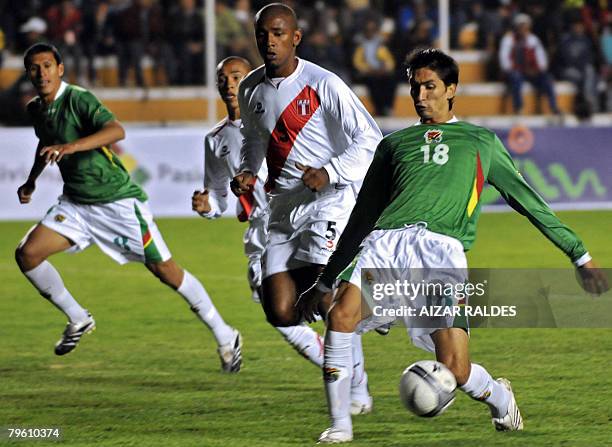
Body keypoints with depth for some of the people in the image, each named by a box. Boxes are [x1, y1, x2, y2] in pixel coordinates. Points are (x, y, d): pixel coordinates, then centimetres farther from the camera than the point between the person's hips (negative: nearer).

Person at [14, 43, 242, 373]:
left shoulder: (78, 99, -18)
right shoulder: (35, 110, 6)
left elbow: (116, 130, -36)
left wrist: (71, 147, -47)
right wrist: (31, 181, 27)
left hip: (118, 200, -7)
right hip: (75, 204, 7)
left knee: (164, 270, -5)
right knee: (27, 253, -10)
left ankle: (225, 337, 8)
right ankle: (77, 320, 8)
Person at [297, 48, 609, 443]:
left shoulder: (481, 142, 23)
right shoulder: (395, 143, 27)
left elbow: (528, 201, 24)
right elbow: (362, 217, 32)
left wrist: (580, 254, 19)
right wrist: (324, 282, 31)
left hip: (443, 249, -2)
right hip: (387, 243, 2)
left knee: (455, 369, -14)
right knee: (342, 315, -27)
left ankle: (499, 397, 23)